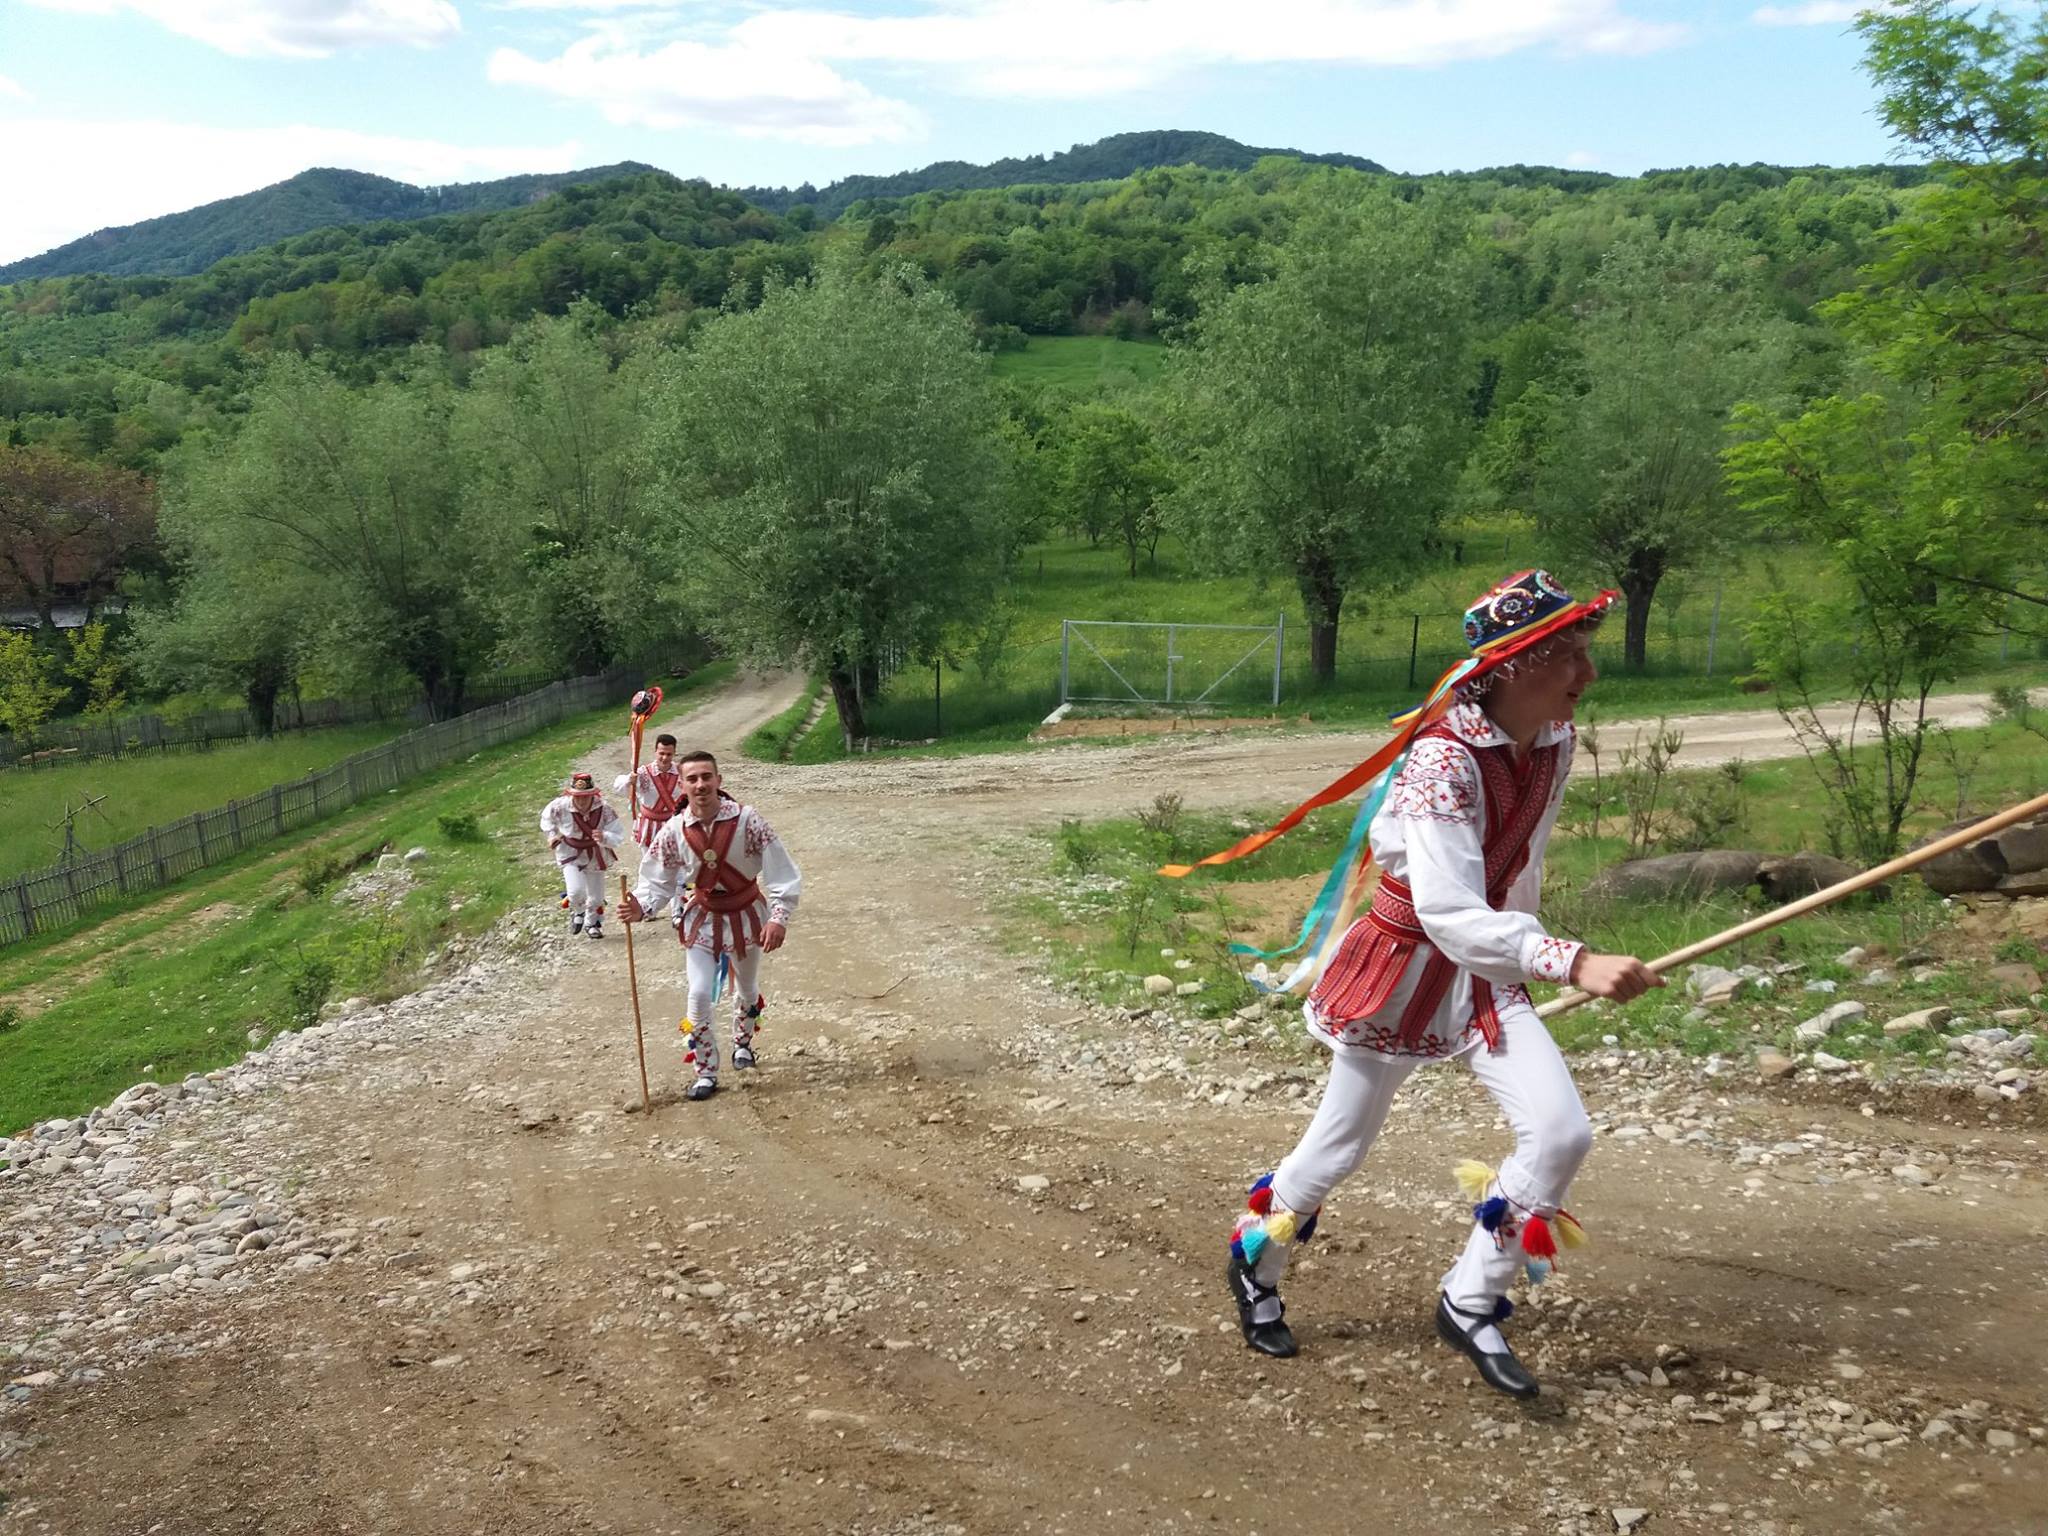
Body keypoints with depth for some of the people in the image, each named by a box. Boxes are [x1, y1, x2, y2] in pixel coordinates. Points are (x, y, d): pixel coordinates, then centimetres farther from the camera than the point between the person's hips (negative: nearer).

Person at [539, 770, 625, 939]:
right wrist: (551, 835, -5)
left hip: (595, 858, 2)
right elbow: (547, 817, 2)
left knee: (596, 897, 16)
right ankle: (577, 912, 14)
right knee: (576, 891, -23)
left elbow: (618, 836, -27)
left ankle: (592, 923, 47)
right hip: (571, 856, -1)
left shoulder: (604, 810, -27)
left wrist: (604, 837, -46)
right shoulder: (560, 807, -23)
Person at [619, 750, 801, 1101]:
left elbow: (782, 872, -21)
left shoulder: (747, 820, -23)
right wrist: (641, 907, -29)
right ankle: (706, 1073, 10)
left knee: (747, 991, 20)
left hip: (746, 915, 0)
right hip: (702, 919, 1)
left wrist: (779, 918, -30)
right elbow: (658, 883, -8)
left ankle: (742, 1043, 51)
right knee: (699, 996, -8)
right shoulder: (673, 832, -15)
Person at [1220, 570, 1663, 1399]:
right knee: (1338, 1149, 11)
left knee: (1561, 1132, -9)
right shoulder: (1443, 758, -29)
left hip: (1485, 972, 6)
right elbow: (1448, 915, -38)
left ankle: (1470, 1305, 11)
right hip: (1402, 965, -6)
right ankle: (1255, 1261, 40)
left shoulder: (1553, 740, -5)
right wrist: (1572, 963, -46)